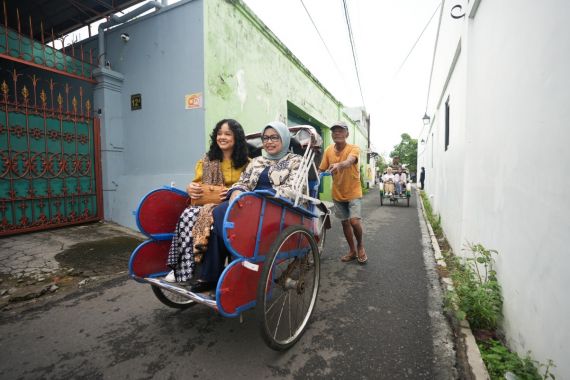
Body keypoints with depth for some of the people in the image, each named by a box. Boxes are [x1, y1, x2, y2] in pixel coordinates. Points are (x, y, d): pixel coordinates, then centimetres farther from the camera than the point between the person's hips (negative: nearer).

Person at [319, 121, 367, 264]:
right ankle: (352, 251, 32)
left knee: (354, 221, -16)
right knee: (345, 222, 13)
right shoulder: (328, 151, -3)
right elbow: (321, 170, -2)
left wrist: (339, 165, -58)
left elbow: (349, 161, -37)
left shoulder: (354, 148, -15)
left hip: (353, 192, -4)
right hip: (337, 194, 4)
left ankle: (360, 245, 16)